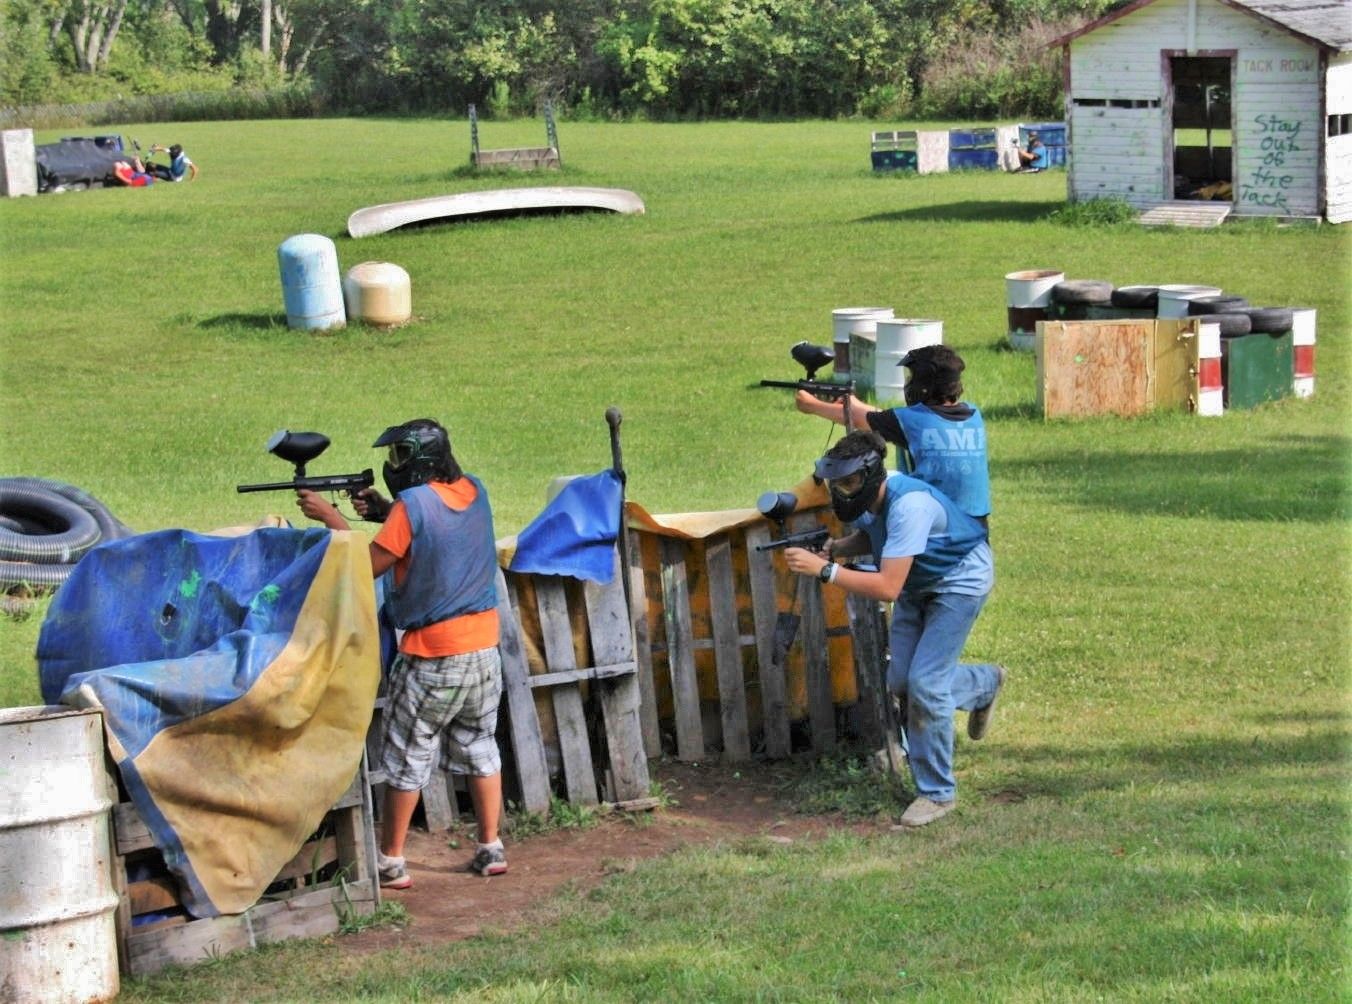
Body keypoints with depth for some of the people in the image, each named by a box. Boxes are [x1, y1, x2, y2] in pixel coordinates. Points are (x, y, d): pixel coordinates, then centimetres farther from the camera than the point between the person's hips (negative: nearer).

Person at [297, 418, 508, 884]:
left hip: (433, 654, -7)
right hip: (483, 642, 7)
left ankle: (391, 862, 7)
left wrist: (329, 516, -3)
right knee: (479, 745, 16)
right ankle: (490, 848, 18)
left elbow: (371, 564, -11)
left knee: (407, 756, 3)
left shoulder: (413, 504, -17)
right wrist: (386, 513, 9)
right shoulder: (474, 491, 4)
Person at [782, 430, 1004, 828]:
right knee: (901, 680, 6)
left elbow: (887, 587, -41)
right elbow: (870, 537, 9)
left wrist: (824, 569, -42)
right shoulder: (867, 497, -14)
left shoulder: (909, 506, -39)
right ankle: (986, 683, 37)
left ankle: (937, 792, 1)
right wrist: (836, 547, -12)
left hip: (959, 583, -8)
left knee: (925, 683, -14)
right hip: (917, 583, 8)